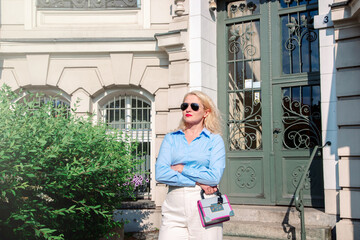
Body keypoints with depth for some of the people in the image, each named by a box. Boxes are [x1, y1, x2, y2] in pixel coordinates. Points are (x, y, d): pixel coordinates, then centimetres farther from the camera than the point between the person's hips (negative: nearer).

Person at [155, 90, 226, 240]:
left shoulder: (215, 140, 6)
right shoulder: (171, 138, 12)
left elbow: (214, 177, -7)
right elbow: (160, 174, -2)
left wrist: (181, 168, -3)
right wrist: (197, 182, -8)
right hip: (174, 209, 2)